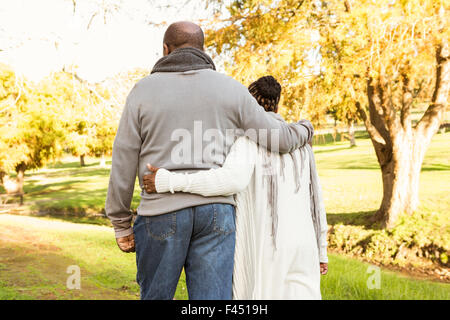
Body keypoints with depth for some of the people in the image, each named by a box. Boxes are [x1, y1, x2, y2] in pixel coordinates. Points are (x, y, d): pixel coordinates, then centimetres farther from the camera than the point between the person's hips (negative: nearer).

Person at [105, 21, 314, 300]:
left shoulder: (144, 90, 2)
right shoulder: (231, 88, 6)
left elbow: (123, 164, 1)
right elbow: (277, 138, 8)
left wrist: (121, 224, 8)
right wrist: (304, 131, 31)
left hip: (161, 213, -1)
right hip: (216, 211, 1)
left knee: (155, 295, 14)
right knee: (213, 296, 4)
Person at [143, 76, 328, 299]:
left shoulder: (249, 138, -7)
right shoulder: (300, 143, 13)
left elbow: (234, 179, -27)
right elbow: (315, 200, 15)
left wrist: (168, 182, -24)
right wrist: (321, 251, 23)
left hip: (262, 247, -5)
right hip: (302, 247, 6)